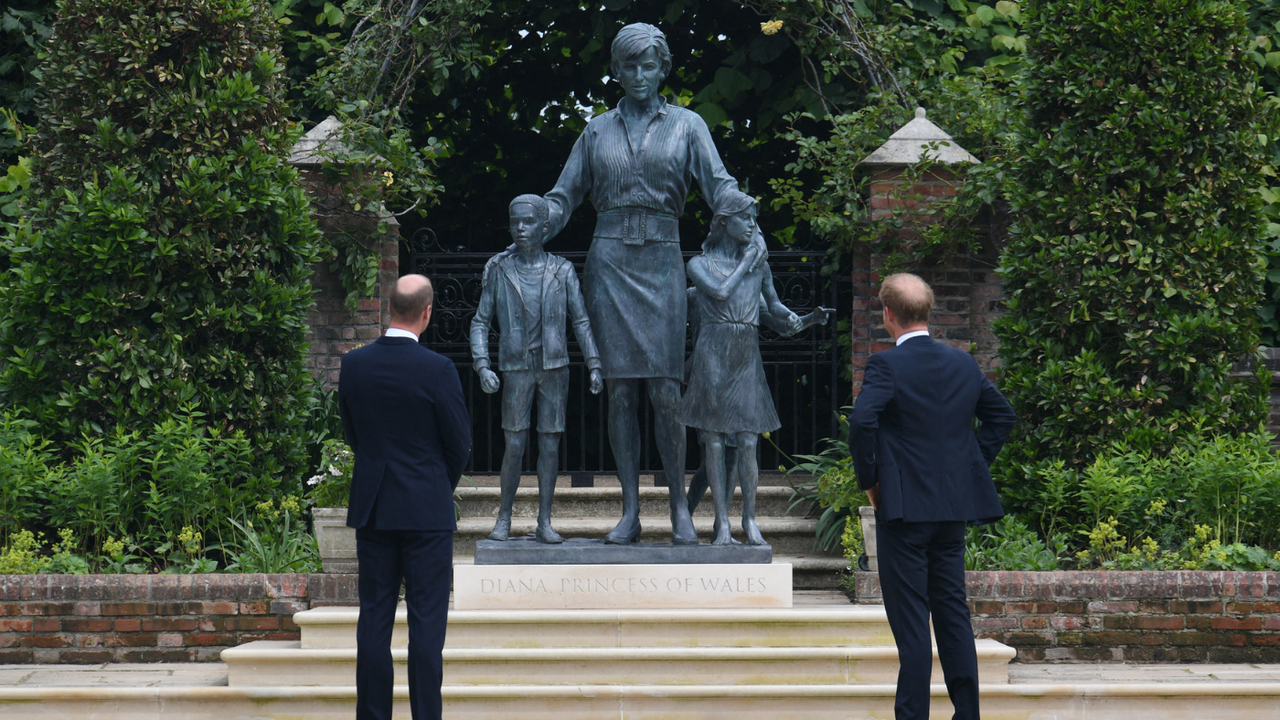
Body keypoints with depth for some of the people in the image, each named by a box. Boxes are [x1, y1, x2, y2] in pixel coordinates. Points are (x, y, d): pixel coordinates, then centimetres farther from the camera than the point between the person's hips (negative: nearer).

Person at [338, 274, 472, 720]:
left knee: (374, 617, 8)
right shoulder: (437, 370, -13)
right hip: (427, 511, -4)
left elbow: (350, 433, 10)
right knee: (427, 620, 0)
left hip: (371, 508, 4)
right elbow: (460, 443, -5)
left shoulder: (353, 365, -1)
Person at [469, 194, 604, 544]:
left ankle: (544, 522, 6)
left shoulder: (563, 271, 4)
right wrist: (483, 367, -8)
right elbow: (480, 323, 5)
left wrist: (595, 365, -5)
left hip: (555, 369, 1)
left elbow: (581, 321, 4)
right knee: (515, 446, -4)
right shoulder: (499, 271, 3)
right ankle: (504, 517, 11)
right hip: (516, 370, -1)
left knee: (550, 444, 1)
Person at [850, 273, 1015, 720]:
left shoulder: (885, 365, -11)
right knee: (953, 611, 12)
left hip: (904, 506, -6)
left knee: (910, 619, -3)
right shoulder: (964, 365, 9)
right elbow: (1002, 414, 18)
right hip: (955, 505, 6)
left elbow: (861, 422, -23)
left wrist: (868, 479, -10)